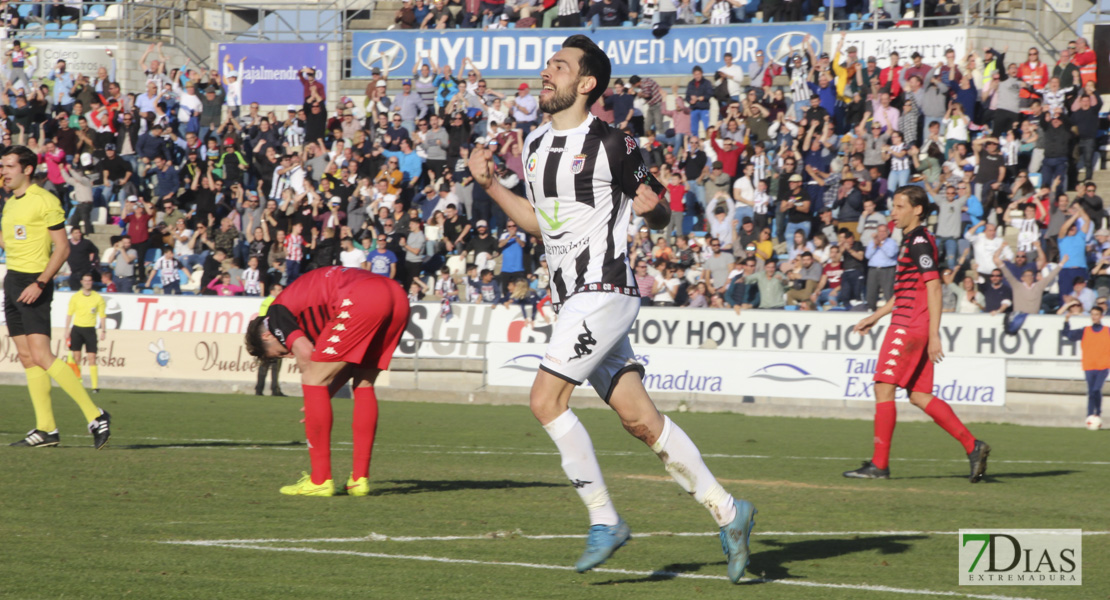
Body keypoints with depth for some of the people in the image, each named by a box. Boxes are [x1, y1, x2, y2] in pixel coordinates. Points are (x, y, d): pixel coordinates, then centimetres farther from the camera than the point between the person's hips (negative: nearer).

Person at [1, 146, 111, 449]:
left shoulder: (45, 200, -10)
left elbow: (62, 247, -12)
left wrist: (40, 283, -20)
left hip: (33, 285, -9)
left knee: (41, 356, -16)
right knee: (27, 357, 4)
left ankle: (95, 416, -12)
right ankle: (46, 429, 5)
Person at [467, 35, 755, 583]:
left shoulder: (611, 146, -8)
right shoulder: (536, 144, 15)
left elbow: (660, 216, 1)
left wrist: (651, 206, -20)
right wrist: (491, 186, 16)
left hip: (604, 290, -8)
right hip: (570, 298, 8)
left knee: (547, 399, -16)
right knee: (639, 419, 4)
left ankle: (603, 518, -8)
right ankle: (727, 513, 9)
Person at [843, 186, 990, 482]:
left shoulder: (920, 241, -12)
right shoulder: (911, 240, 19)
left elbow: (933, 287, -18)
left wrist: (934, 334, -22)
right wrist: (875, 317, 30)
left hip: (910, 326, -10)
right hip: (906, 326, 10)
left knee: (884, 388, -8)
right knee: (919, 396, 9)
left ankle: (879, 464, -7)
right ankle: (972, 446, 8)